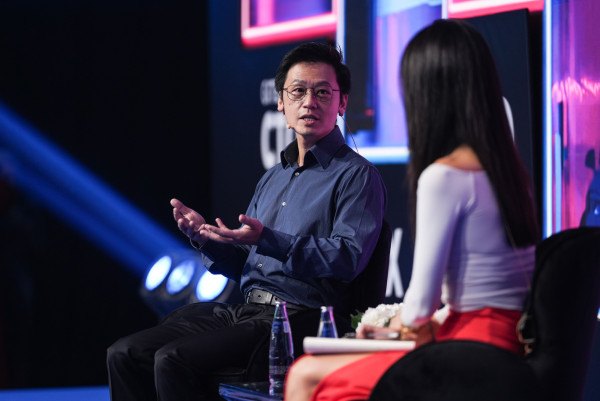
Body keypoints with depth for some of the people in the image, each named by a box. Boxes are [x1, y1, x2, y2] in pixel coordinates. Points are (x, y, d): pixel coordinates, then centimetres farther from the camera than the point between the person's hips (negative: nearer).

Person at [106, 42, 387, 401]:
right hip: (245, 310, 8)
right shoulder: (272, 179, 25)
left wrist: (267, 240, -24)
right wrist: (205, 236, 5)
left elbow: (348, 258, -16)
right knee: (125, 354, -6)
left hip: (299, 318, -8)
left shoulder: (356, 176, -2)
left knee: (173, 360, -27)